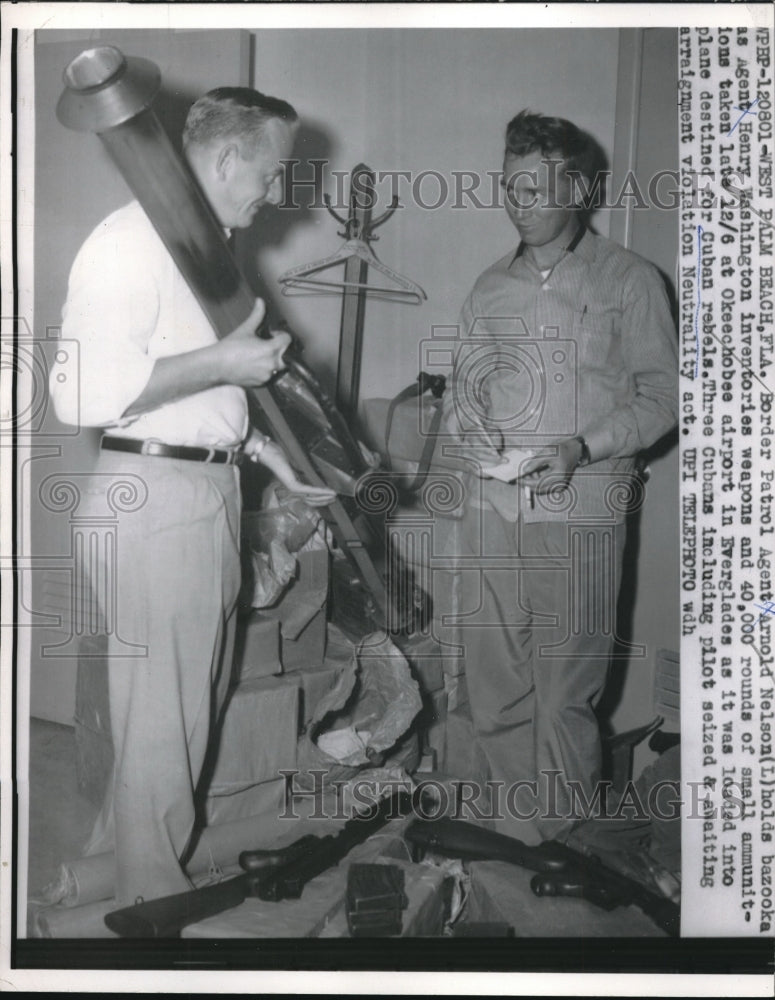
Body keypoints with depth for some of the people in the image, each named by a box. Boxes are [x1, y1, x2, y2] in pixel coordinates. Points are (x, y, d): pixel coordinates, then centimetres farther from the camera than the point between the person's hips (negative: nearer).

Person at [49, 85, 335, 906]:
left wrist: (268, 452, 13)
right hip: (151, 498, -10)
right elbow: (83, 394, -26)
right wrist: (223, 361, -23)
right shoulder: (128, 244, -17)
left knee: (196, 698, 21)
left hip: (209, 491, 10)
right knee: (161, 714, 3)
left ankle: (121, 836, 41)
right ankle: (154, 900, 21)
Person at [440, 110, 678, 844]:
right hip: (489, 502, 4)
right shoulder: (489, 289, 16)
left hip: (579, 507, -4)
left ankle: (554, 827, 15)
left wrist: (584, 447, -15)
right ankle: (508, 817, 21)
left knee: (565, 683, -1)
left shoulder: (628, 281, 2)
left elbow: (661, 391, -1)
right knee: (492, 674, 6)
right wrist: (466, 429, -3)